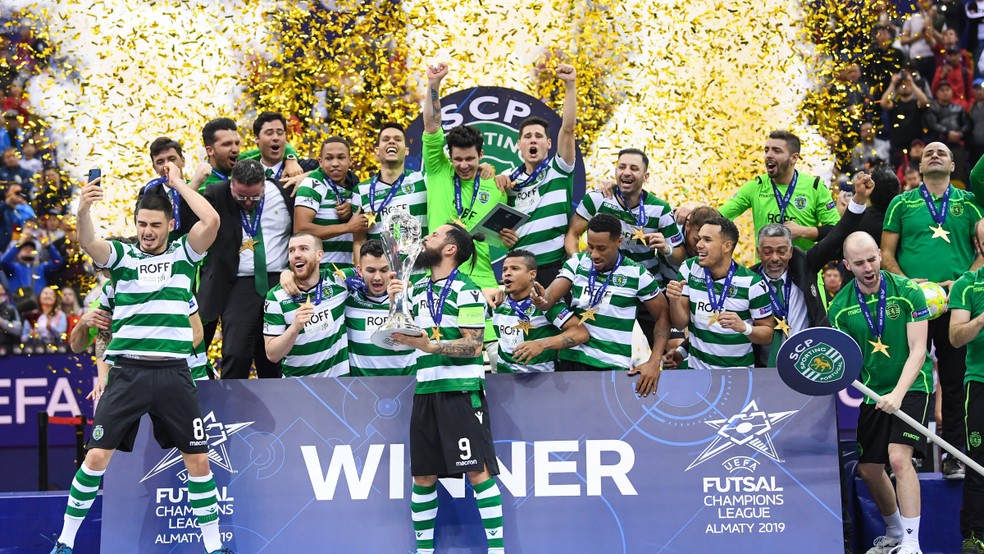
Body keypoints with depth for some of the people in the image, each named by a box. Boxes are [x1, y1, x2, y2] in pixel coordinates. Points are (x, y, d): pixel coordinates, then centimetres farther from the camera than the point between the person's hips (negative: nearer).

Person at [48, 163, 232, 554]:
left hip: (174, 373, 0)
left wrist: (178, 183, 0)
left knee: (198, 460, 0)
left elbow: (211, 221, -10)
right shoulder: (121, 255, 7)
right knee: (97, 456, -3)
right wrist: (83, 209, -34)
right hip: (128, 372, 0)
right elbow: (88, 242, -14)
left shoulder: (183, 254, 8)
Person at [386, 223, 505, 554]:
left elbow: (473, 345, -12)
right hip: (425, 391, 7)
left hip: (461, 390, -7)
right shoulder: (419, 289, 15)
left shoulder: (466, 291, -6)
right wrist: (396, 303, 6)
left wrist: (429, 346, -22)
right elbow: (405, 334, 21)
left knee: (478, 471, -9)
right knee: (423, 476, 8)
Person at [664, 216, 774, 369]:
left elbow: (767, 335, -5)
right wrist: (674, 300, -17)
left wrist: (743, 327, -23)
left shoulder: (753, 283, -11)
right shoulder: (689, 269, 0)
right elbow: (680, 324, 1)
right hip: (697, 367, 4)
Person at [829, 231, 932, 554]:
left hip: (911, 386, -4)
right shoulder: (840, 306, -3)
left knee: (899, 458, -22)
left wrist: (898, 394, -26)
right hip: (871, 393, 4)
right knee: (868, 470, 8)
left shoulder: (907, 291, -12)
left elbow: (918, 351, -14)